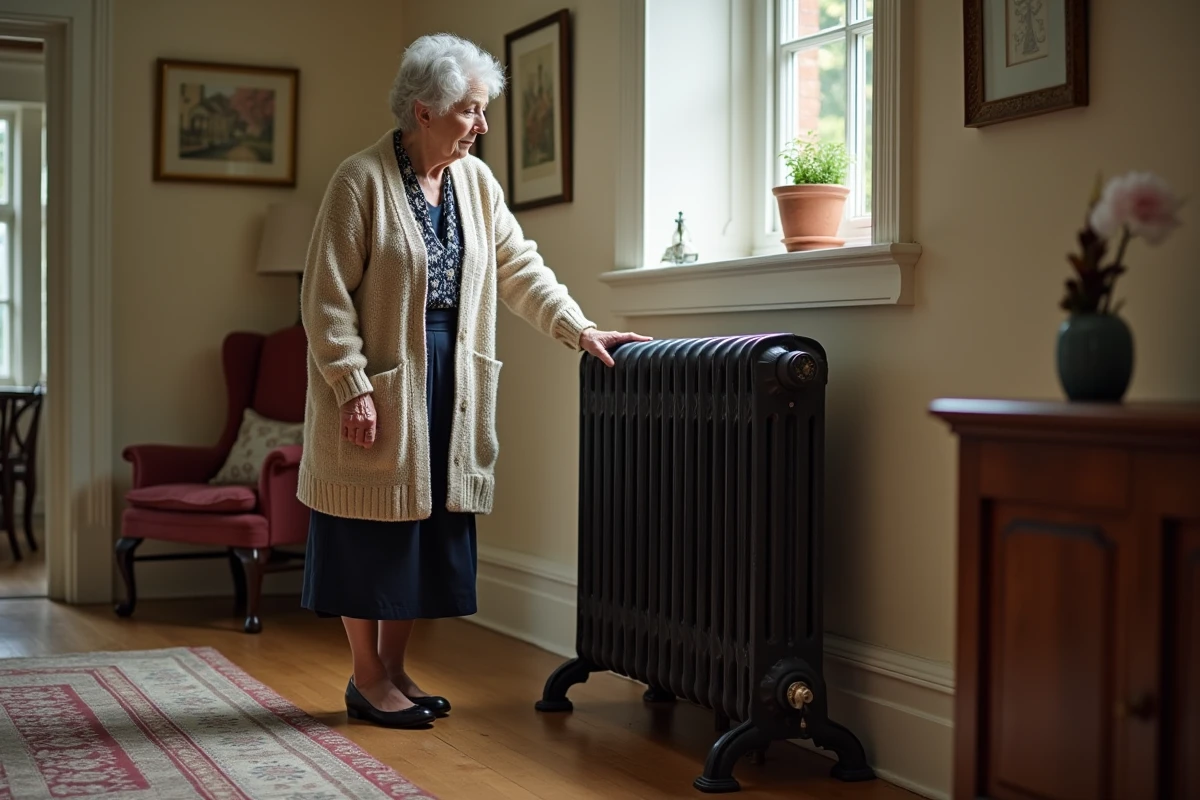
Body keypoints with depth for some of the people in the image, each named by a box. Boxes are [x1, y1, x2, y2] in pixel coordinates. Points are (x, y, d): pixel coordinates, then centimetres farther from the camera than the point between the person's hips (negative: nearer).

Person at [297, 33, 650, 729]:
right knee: (372, 530, 2)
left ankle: (394, 669, 23)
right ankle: (367, 680, 15)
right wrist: (353, 389, -18)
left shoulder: (475, 179, 6)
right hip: (380, 384, -6)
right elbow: (327, 297, -13)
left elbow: (520, 266, 11)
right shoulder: (362, 180, -13)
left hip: (449, 382, 6)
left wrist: (580, 329, 2)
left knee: (427, 530, 10)